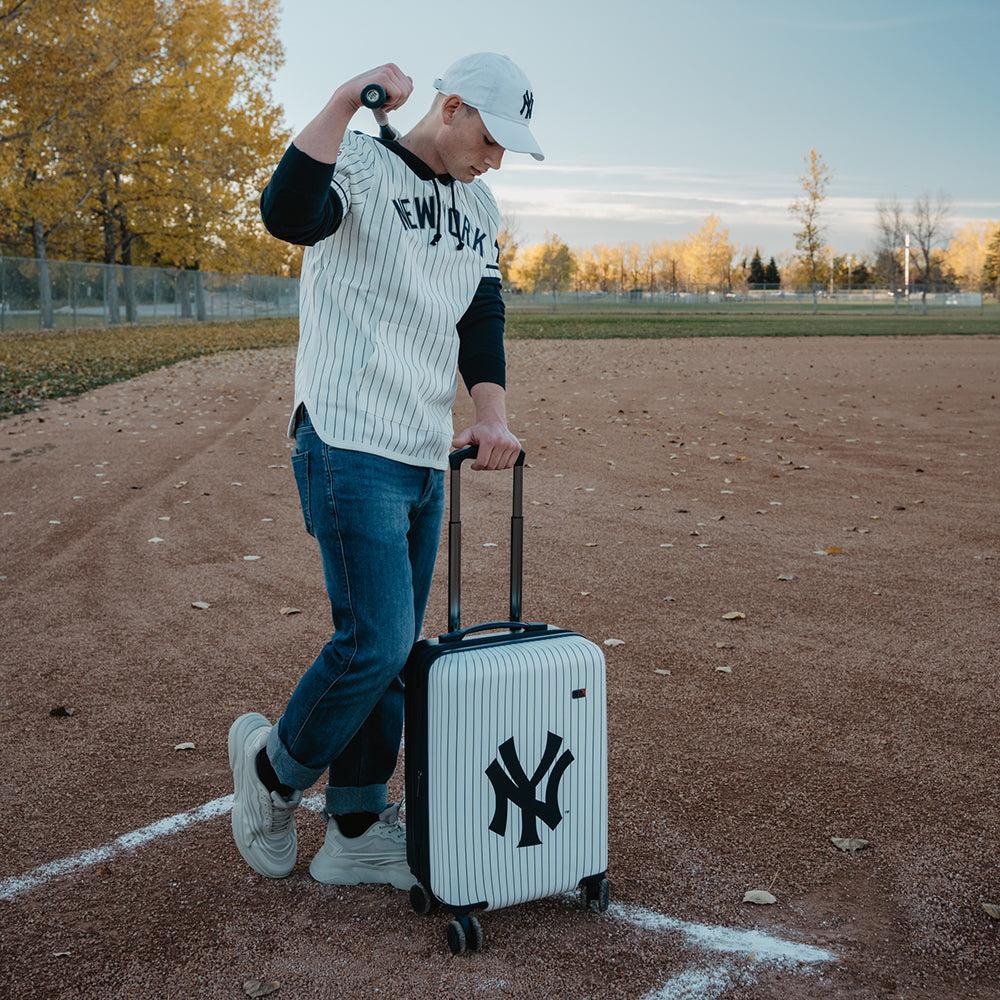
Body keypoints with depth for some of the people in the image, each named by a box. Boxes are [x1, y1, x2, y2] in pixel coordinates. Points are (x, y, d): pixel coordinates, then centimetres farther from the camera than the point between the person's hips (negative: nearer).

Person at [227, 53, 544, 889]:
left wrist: (492, 416, -7)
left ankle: (356, 831, 22)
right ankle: (274, 770, 15)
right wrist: (349, 98, -26)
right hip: (349, 449, -8)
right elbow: (287, 214, -28)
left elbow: (483, 321, 9)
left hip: (427, 460, 8)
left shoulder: (480, 211, 17)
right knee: (376, 642, -12)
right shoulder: (360, 166, -6)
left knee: (393, 650, 10)